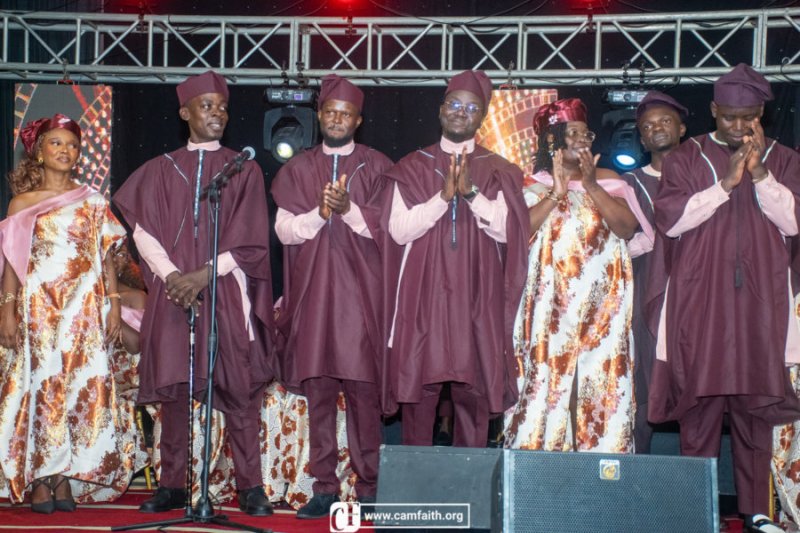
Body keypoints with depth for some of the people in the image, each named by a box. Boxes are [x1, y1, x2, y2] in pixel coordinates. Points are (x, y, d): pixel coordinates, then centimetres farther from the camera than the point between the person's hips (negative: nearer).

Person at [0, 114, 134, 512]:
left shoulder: (93, 201, 9)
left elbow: (106, 257, 8)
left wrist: (113, 304, -1)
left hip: (84, 309, 1)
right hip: (37, 309, -1)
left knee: (81, 388, -3)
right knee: (38, 386, -4)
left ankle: (66, 480, 2)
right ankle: (38, 483, -1)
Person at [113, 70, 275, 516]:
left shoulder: (244, 170, 8)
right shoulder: (161, 170, 12)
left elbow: (248, 240, -1)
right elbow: (145, 232, 3)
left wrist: (203, 274, -12)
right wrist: (172, 275, -13)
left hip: (227, 292, -1)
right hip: (174, 291, 2)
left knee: (238, 388, -5)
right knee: (174, 387, 2)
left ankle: (251, 487, -1)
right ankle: (172, 485, 8)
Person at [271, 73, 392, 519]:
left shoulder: (377, 167, 5)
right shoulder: (297, 170, 12)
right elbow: (284, 230, 3)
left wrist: (349, 209, -18)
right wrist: (320, 212, -14)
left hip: (361, 292, -2)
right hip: (313, 293, 2)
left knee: (363, 389, -4)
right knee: (318, 389, 1)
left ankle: (368, 485, 3)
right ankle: (325, 487, 6)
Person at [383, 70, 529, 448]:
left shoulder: (498, 172, 8)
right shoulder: (414, 167, 8)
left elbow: (506, 230, -5)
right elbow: (399, 230, -3)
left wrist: (470, 193, -18)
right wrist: (443, 197, -15)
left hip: (476, 299, 0)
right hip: (423, 295, 0)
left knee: (472, 394, 0)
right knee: (418, 389, 0)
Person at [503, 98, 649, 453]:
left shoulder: (608, 180, 13)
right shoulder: (533, 185, 10)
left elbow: (627, 227, -2)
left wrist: (591, 186, -10)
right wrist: (556, 193, -11)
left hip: (602, 300, 1)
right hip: (551, 300, -1)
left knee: (601, 380, -4)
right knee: (547, 378, -7)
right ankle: (540, 449, -3)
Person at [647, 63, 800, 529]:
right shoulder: (686, 158, 8)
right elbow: (670, 219, -5)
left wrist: (760, 173, -12)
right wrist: (725, 183, -11)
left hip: (760, 302, 1)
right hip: (699, 301, -1)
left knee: (756, 410, 1)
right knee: (700, 407, -2)